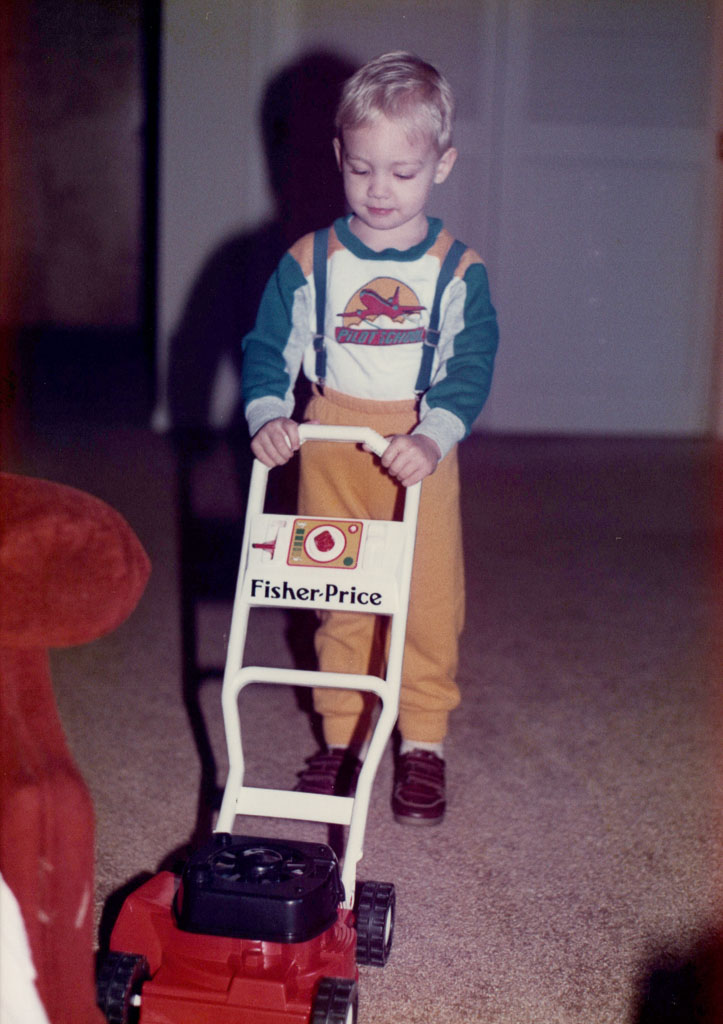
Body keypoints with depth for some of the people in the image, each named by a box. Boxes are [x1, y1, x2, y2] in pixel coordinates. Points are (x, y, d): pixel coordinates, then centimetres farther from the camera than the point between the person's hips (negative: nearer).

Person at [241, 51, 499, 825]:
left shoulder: (457, 269, -3)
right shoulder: (308, 262, -1)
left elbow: (471, 366, -9)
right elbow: (268, 346, 1)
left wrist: (432, 437, -24)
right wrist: (267, 415, -17)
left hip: (422, 455, -1)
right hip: (330, 450, 1)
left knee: (429, 601, 2)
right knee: (336, 599, 9)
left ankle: (423, 742, 19)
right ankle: (341, 736, 23)